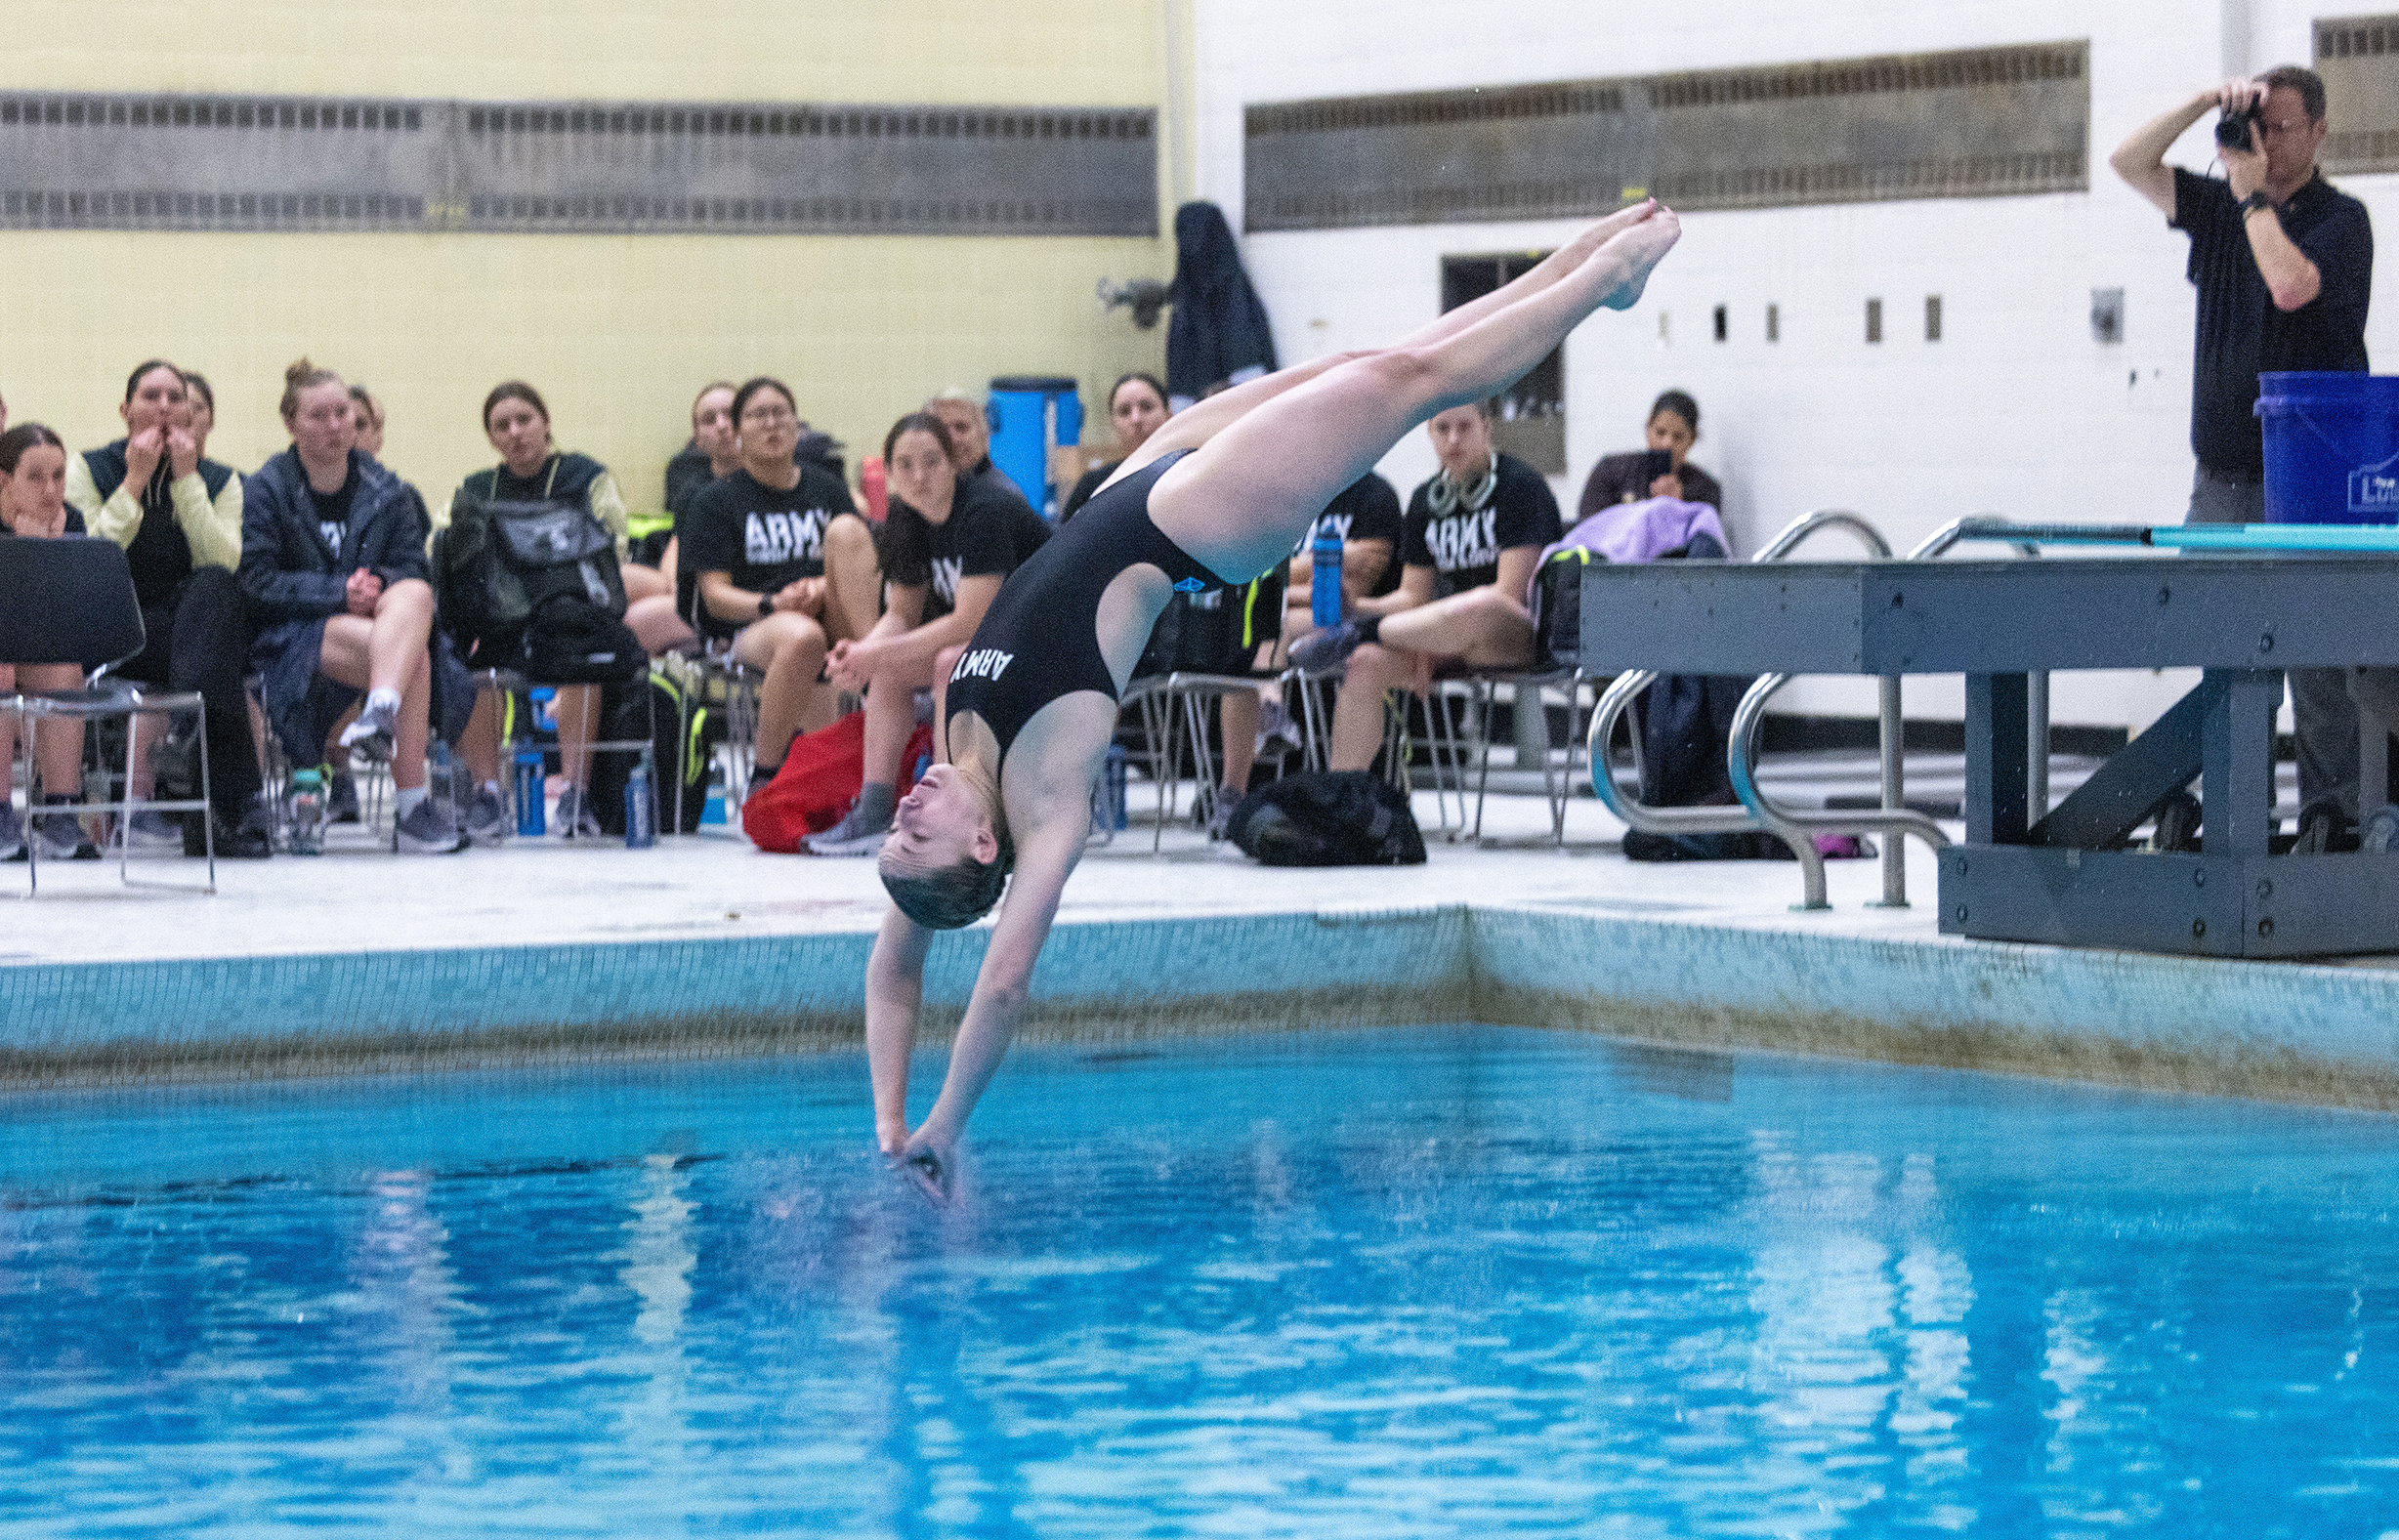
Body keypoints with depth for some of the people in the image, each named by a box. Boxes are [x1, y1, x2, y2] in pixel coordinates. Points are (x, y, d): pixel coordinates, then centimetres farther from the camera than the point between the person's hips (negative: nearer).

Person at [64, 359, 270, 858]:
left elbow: (223, 563, -9)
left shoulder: (220, 480, 10)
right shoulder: (90, 469, 5)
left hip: (198, 625, 2)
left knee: (214, 586, -35)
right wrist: (134, 481, -12)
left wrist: (186, 480, -11)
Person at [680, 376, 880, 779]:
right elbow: (715, 595, 0)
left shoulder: (826, 488, 17)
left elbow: (867, 564, 13)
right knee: (803, 639, -41)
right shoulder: (714, 501, 8)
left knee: (847, 529, -22)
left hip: (831, 618, 3)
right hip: (752, 629, -3)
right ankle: (765, 772, -27)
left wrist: (824, 588, -12)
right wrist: (774, 603, -21)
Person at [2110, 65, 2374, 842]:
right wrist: (2206, 102, -5)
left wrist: (2255, 194, -9)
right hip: (2221, 477, 6)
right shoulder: (2219, 207, 13)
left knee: (2320, 661, -8)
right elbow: (2129, 162, 6)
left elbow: (2290, 285, -21)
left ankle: (2333, 816, -6)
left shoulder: (2340, 219, -3)